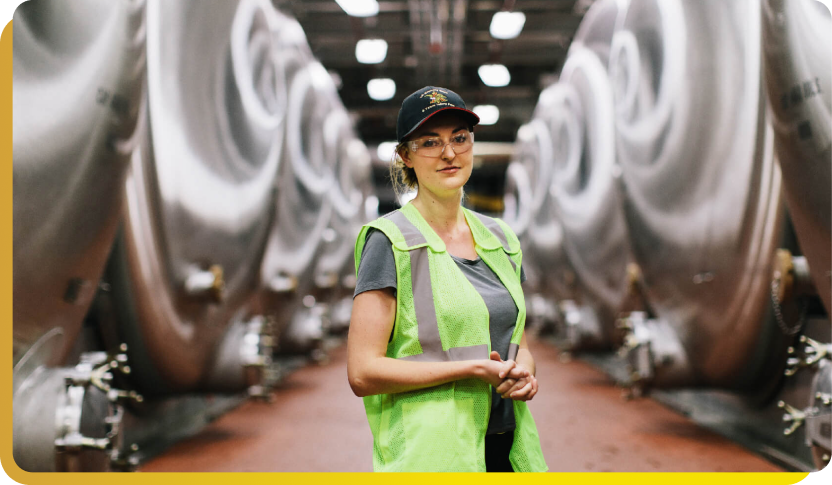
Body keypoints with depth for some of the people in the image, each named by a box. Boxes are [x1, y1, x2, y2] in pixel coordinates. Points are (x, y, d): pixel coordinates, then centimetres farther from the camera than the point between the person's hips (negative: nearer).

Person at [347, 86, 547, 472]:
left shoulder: (499, 237, 11)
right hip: (430, 453, -6)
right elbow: (362, 372, -15)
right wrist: (474, 369, -16)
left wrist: (524, 370, -3)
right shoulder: (389, 241, -9)